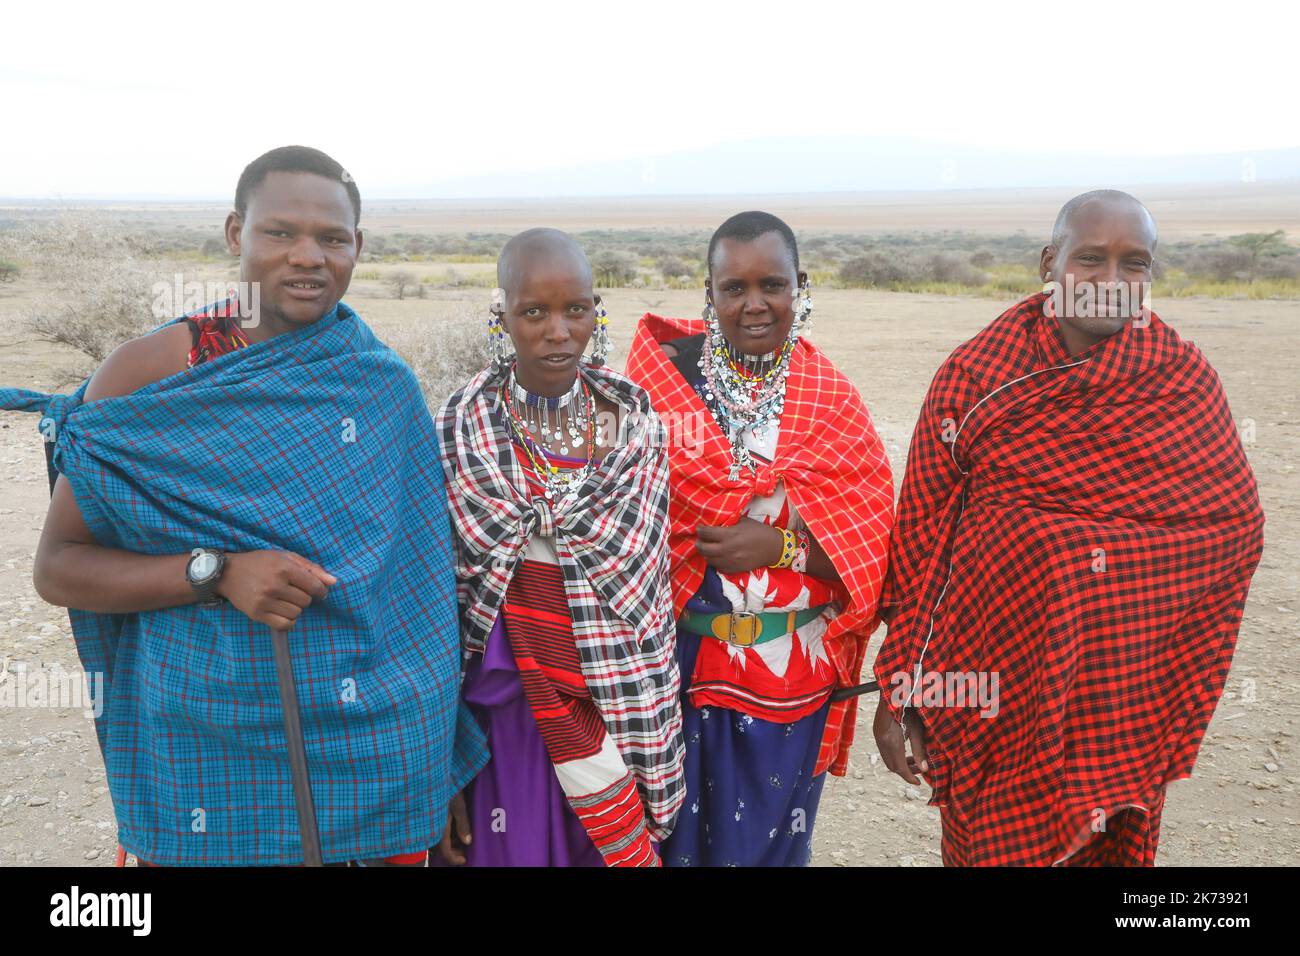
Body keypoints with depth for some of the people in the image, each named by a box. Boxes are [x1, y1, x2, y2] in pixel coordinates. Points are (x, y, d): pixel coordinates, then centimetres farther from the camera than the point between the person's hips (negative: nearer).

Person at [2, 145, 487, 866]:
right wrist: (217, 573, -20)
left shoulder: (382, 384, -1)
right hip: (210, 752, -1)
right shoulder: (148, 371, -6)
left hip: (375, 747, 2)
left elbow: (422, 579, 6)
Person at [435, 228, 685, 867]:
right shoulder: (460, 430, -5)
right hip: (502, 699, -1)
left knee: (616, 842, 12)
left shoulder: (632, 420, -1)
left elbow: (647, 576, 3)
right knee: (511, 845, 11)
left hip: (619, 693, 1)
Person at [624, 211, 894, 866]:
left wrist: (779, 547, -18)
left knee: (769, 834, 16)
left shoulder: (832, 399, -3)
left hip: (792, 668, 1)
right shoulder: (664, 377, -4)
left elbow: (876, 542, -5)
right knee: (674, 830, 14)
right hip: (678, 656, 0)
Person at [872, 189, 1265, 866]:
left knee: (1109, 841, 16)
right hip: (994, 692, -1)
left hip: (1129, 707, 1)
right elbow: (920, 538, -5)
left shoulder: (1186, 384, -2)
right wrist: (900, 692, -5)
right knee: (995, 846, 11)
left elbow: (1236, 525, -3)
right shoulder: (973, 377, -6)